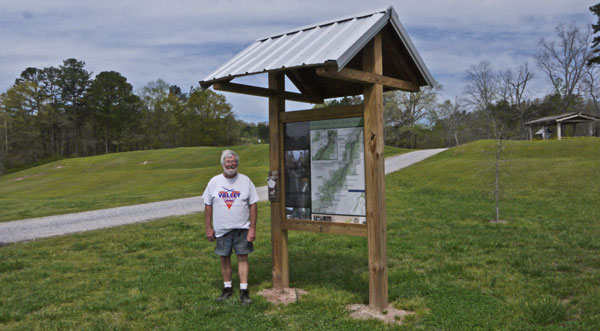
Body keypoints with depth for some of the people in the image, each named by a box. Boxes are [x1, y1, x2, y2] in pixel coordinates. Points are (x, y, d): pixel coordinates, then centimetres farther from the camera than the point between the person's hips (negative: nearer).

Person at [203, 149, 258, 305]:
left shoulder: (245, 181, 0)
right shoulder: (214, 182, 4)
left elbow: (253, 205, 0)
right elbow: (208, 206, 7)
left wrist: (253, 228, -6)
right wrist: (208, 228, 3)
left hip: (242, 228, -1)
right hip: (221, 229, 2)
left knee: (243, 257, -2)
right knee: (224, 259, 9)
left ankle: (244, 291, 4)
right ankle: (227, 288, 24)